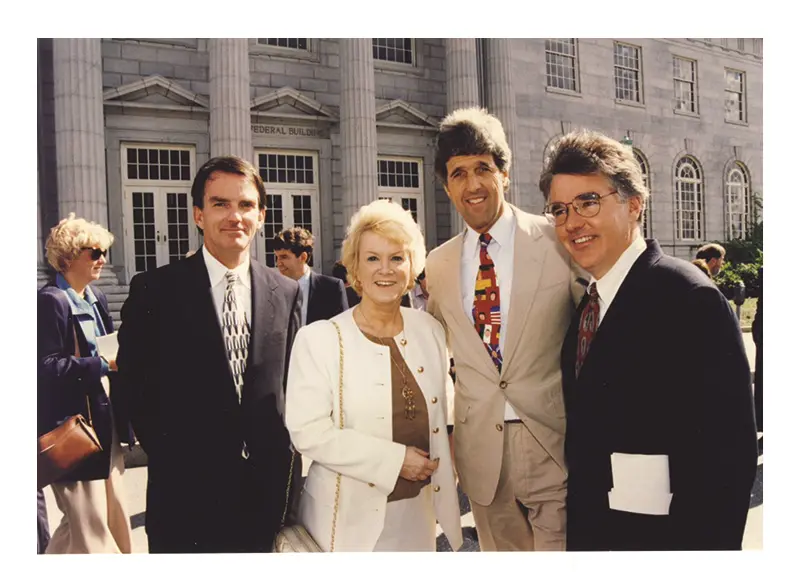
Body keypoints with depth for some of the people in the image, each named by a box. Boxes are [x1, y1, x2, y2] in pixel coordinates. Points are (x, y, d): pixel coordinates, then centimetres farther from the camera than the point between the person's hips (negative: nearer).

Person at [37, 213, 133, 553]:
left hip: (105, 418, 9)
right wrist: (104, 364, -23)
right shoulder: (51, 301, -15)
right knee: (88, 524, 1)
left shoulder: (96, 297, 10)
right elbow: (47, 367, -21)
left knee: (111, 512, 16)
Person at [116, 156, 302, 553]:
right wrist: (173, 462, -4)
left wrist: (282, 458, 2)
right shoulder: (155, 290, -6)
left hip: (269, 490, 3)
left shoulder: (286, 292, 4)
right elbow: (134, 387, -3)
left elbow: (290, 382, 9)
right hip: (187, 495, -2)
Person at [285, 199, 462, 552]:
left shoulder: (430, 330, 3)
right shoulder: (319, 339, -12)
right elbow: (308, 432, -18)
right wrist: (395, 459, -18)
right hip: (351, 518, -4)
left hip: (417, 513, 4)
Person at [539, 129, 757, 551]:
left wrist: (706, 544, -21)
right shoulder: (587, 302, 7)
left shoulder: (689, 298, -18)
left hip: (658, 533, -7)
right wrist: (576, 523, 8)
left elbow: (729, 449, -22)